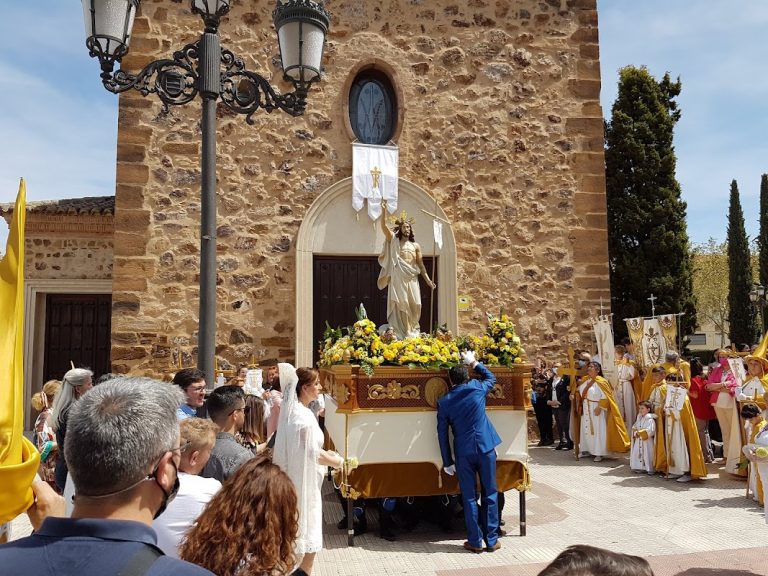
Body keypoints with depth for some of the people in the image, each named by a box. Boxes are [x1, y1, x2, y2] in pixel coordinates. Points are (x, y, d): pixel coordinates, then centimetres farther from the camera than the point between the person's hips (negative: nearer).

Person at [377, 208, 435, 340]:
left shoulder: (415, 246, 17)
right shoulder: (394, 240, 9)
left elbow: (420, 264, 16)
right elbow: (384, 226, -4)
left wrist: (428, 280, 8)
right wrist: (384, 210, -11)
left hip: (412, 279, 3)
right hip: (398, 279, -3)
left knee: (413, 305, 1)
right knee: (400, 305, -7)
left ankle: (412, 332, 11)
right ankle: (401, 334, -6)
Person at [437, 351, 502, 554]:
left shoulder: (444, 402, 0)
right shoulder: (477, 388, -2)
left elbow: (442, 434, 3)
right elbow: (491, 377, 22)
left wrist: (447, 462, 10)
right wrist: (474, 363, 28)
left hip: (463, 453, 0)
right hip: (485, 448, 0)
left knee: (469, 497, 9)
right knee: (490, 494, 10)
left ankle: (475, 541, 12)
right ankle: (491, 540, 14)